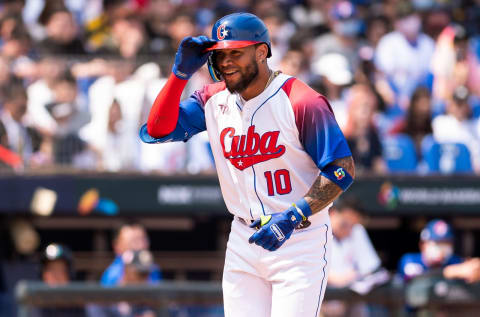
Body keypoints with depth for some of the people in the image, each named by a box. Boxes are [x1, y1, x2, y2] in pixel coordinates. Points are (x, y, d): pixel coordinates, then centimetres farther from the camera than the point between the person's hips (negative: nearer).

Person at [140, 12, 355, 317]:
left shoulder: (302, 102, -15)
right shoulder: (214, 99, 4)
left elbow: (343, 170, -15)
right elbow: (156, 131, -3)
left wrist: (294, 217, -25)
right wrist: (180, 73, -11)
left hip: (300, 240, -6)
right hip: (243, 240, 6)